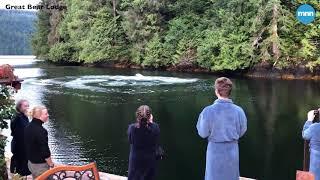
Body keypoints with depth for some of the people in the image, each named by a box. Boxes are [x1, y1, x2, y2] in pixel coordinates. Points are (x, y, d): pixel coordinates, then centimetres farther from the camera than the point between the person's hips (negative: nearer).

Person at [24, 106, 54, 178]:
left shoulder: (28, 128, 2)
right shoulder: (40, 131, -26)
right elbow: (45, 151, -24)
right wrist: (51, 164, -11)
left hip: (30, 163, 9)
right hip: (40, 165, -9)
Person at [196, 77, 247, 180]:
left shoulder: (208, 111, -22)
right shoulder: (238, 111, -15)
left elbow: (203, 133, -10)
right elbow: (241, 132, -2)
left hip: (215, 150, -2)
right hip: (232, 149, 2)